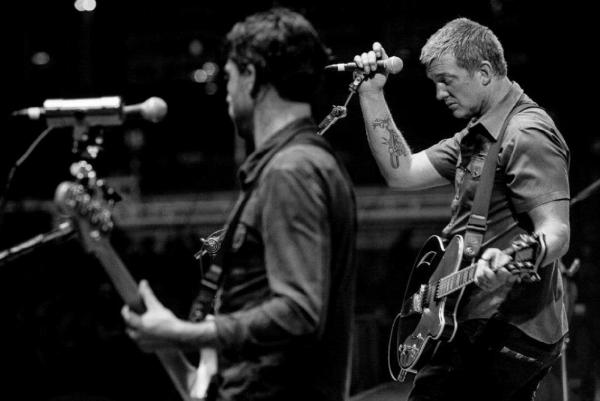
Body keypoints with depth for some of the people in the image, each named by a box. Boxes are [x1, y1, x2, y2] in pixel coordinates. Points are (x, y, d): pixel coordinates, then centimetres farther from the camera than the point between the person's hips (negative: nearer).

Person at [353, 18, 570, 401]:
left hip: (503, 331, -11)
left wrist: (509, 266, -43)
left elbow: (556, 232, -22)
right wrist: (371, 94, 7)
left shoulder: (528, 135, -14)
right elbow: (402, 172, 13)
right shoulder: (479, 134, 17)